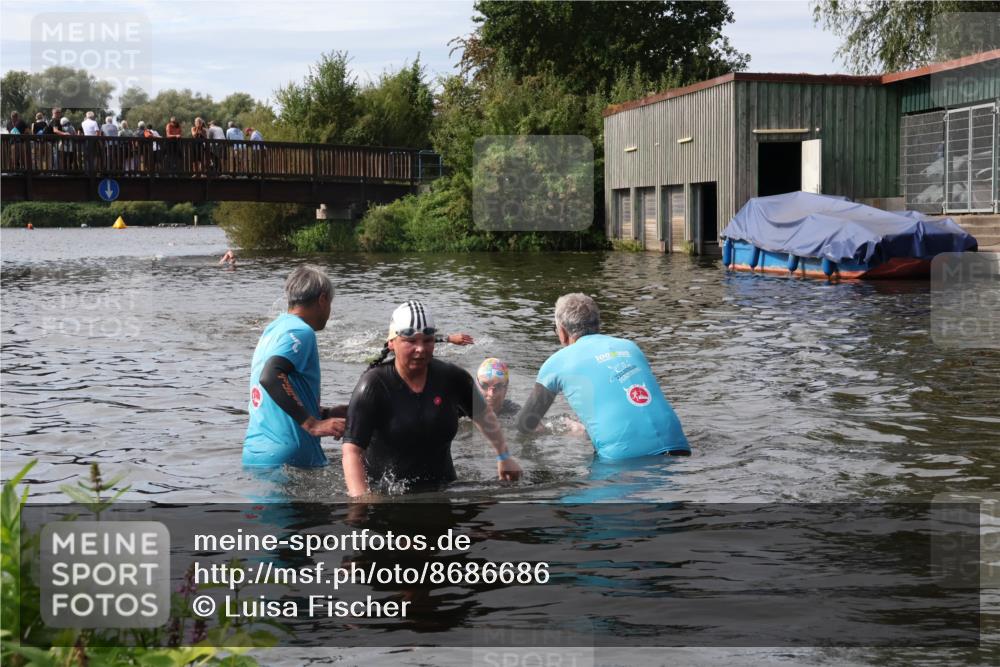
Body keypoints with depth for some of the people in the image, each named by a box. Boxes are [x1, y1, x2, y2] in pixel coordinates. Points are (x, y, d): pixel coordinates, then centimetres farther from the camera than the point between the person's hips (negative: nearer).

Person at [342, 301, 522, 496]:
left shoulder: (451, 378, 1)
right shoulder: (373, 386, -11)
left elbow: (483, 414, 21)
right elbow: (352, 451, -18)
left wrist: (504, 457, 20)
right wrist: (361, 502, -31)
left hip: (440, 490, 2)